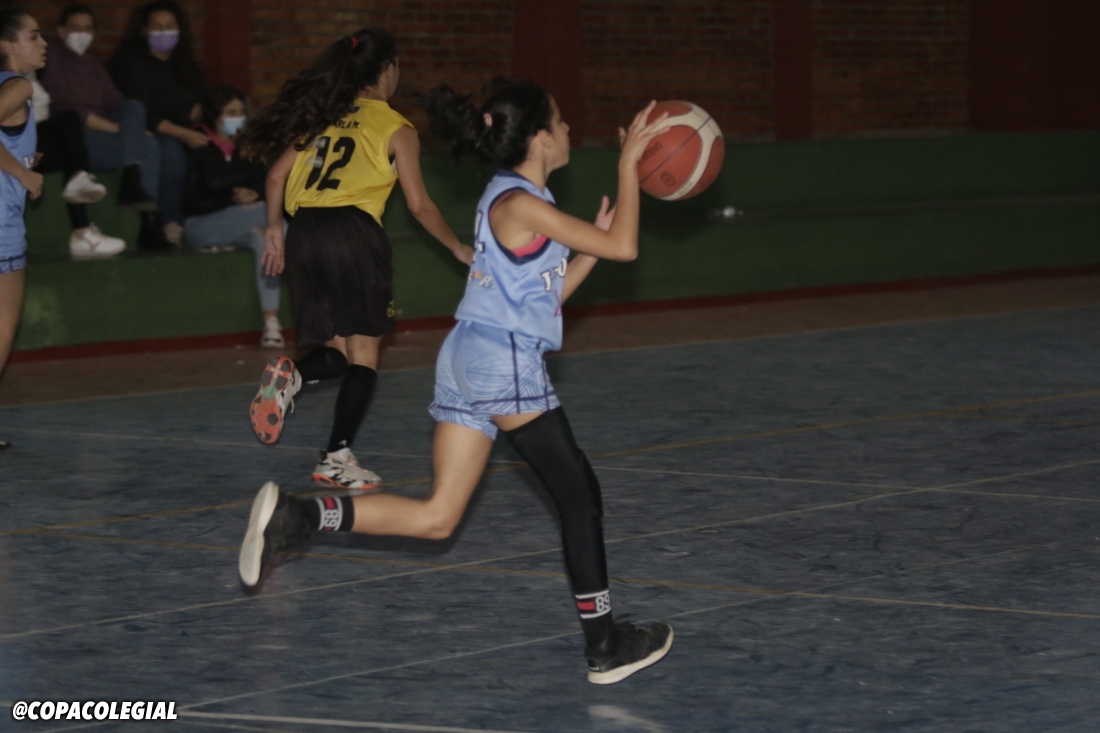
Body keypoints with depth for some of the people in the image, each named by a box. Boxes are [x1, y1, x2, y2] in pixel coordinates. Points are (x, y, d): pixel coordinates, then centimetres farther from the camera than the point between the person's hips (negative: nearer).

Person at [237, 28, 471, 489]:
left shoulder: (319, 114, 18)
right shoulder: (396, 129, 6)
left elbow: (277, 176, 14)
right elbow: (419, 205, 5)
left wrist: (274, 230, 25)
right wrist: (457, 248, 18)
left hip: (303, 233, 5)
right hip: (354, 232, -5)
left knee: (337, 350, 15)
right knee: (363, 353, 4)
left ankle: (289, 376, -18)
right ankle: (338, 459, -6)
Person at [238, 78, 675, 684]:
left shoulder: (517, 199, 18)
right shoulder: (520, 203, -11)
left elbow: (548, 292, 24)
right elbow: (624, 247, -13)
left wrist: (590, 248, 16)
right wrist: (629, 162, -6)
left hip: (467, 362, 9)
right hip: (503, 361, -9)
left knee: (436, 518, 3)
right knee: (579, 496, 1)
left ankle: (294, 517, -9)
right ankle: (604, 643, 6)